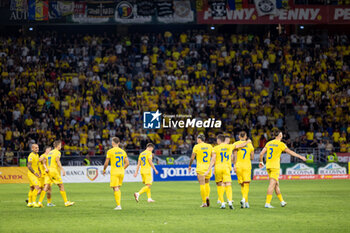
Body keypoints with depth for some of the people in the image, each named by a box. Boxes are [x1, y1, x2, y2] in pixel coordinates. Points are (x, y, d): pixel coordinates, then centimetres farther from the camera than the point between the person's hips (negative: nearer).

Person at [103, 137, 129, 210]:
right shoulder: (123, 151, 8)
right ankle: (118, 204, 14)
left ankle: (118, 205, -13)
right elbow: (127, 163, 9)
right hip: (121, 172, 5)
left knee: (116, 189, -6)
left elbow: (106, 163, -6)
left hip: (114, 172, -5)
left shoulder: (110, 151, -7)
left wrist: (104, 170, 12)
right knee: (118, 188, 16)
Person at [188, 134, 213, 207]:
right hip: (208, 167, 3)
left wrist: (189, 166, 12)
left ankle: (204, 202, -4)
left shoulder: (196, 147, -4)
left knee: (202, 185, -2)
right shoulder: (209, 146, 6)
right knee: (207, 184, 18)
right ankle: (207, 197, -5)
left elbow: (192, 158, -2)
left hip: (200, 168, -3)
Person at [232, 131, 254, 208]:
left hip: (238, 165, 0)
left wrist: (234, 165, -10)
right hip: (247, 165, 0)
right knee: (246, 184, -3)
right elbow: (252, 157, 6)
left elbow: (235, 155, -10)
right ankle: (244, 199, -26)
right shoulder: (250, 144, 5)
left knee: (242, 184, 11)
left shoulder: (236, 144, 0)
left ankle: (246, 202, 14)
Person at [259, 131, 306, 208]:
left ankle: (282, 201, 25)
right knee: (272, 184, -9)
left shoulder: (269, 143, 11)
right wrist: (300, 157, 6)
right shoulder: (280, 144, -6)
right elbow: (290, 152, -3)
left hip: (268, 166, 7)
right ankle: (267, 203, -16)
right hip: (275, 166, -7)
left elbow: (261, 153, 9)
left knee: (276, 184, 16)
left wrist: (261, 162, 24)